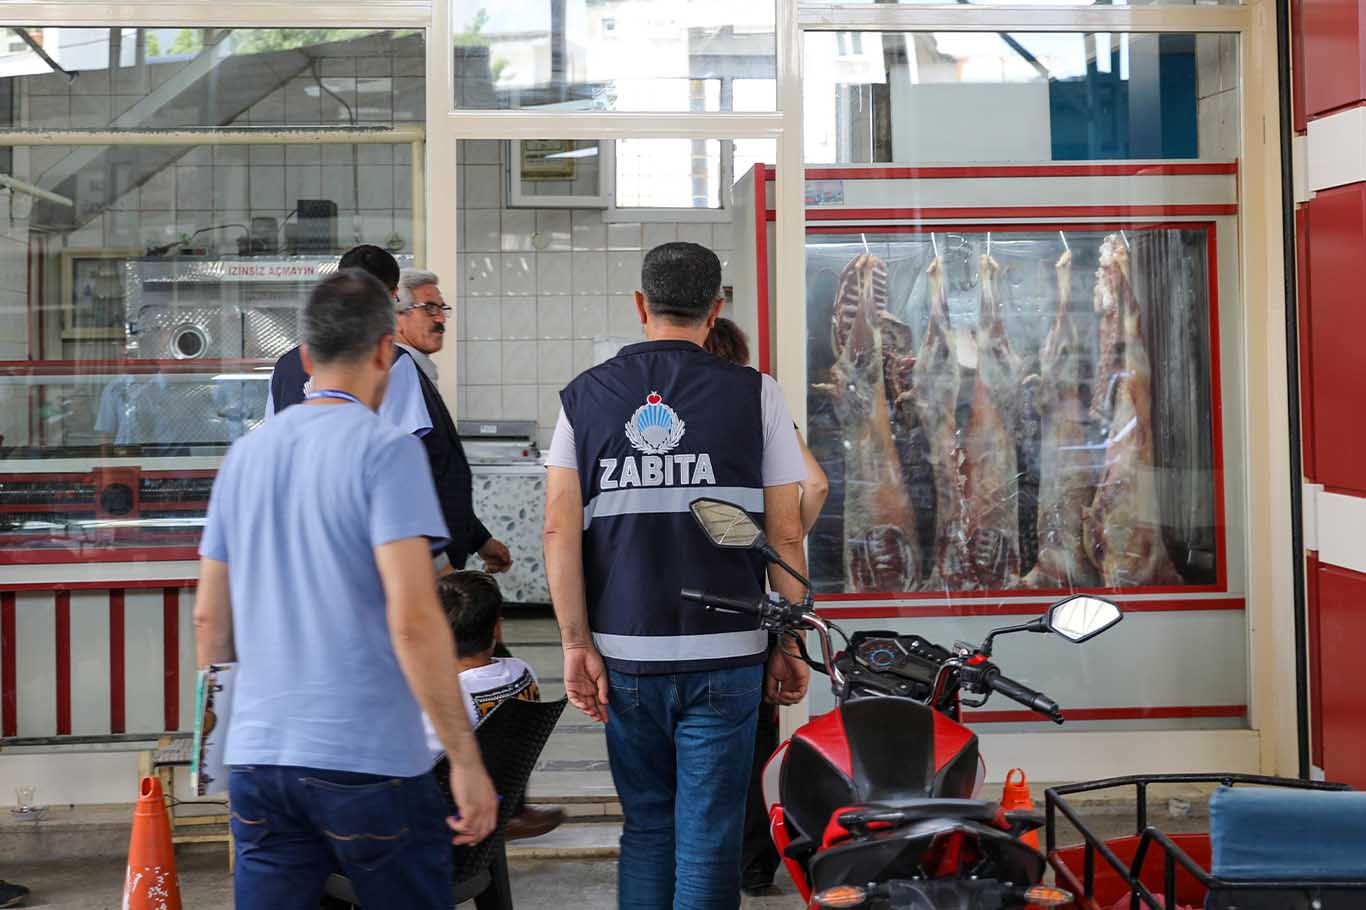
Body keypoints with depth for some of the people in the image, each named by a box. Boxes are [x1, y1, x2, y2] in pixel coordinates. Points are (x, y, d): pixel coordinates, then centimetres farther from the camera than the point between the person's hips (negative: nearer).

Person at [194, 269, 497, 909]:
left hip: (256, 757, 5)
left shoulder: (245, 454, 9)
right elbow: (412, 620, -17)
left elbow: (209, 618, 14)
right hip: (369, 760, -5)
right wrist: (466, 759, -13)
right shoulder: (385, 449, -9)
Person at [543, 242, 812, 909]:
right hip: (724, 656, -2)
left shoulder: (583, 396, 4)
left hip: (624, 655, 2)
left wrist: (578, 645, 0)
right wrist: (790, 645, 7)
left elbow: (561, 530, -2)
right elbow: (786, 535, -2)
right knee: (708, 840, 5)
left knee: (645, 830, 16)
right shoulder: (755, 395, -1)